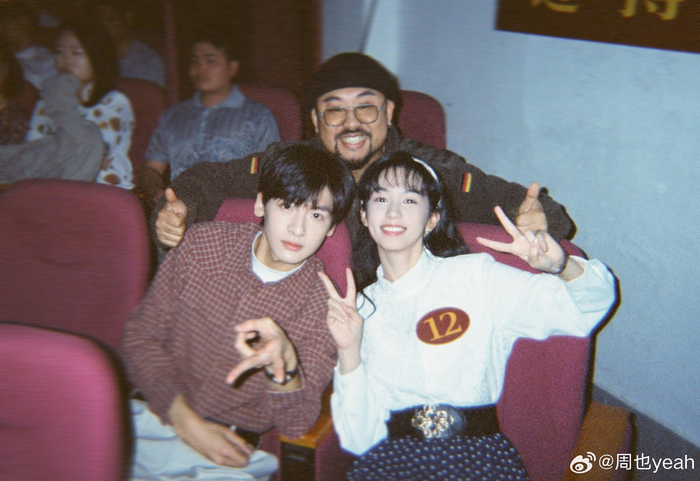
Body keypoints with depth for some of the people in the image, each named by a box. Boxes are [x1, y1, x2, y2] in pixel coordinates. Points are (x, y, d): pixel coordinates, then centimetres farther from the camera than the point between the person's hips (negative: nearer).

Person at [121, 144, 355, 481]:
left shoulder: (325, 308, -6)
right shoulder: (204, 242, 1)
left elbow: (295, 425, -7)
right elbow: (141, 337, 3)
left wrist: (284, 366, -30)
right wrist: (186, 421, -11)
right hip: (155, 414, 2)